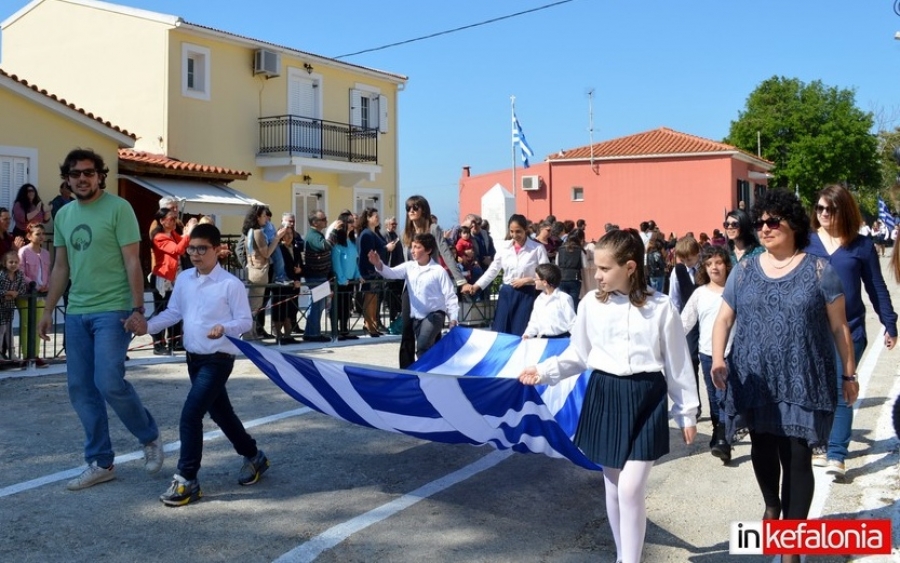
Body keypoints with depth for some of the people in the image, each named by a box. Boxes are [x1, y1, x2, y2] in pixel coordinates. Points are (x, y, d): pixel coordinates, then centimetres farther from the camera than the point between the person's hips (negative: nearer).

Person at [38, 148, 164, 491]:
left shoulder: (118, 208, -7)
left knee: (109, 383, -14)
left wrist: (137, 308, -16)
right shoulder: (63, 215, 12)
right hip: (76, 313, 7)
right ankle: (100, 463, 17)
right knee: (81, 390, 7)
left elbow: (132, 262, -10)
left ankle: (150, 437, 12)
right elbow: (60, 267, 18)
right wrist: (48, 311, 16)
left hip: (112, 310, -7)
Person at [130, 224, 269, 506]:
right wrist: (148, 326, -5)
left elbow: (246, 321, -12)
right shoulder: (183, 279, 5)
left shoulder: (231, 284, -14)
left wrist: (224, 328, -31)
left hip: (218, 359, -7)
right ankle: (253, 456, 40)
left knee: (190, 415, -14)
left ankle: (187, 480, -4)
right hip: (194, 358, 8)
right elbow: (173, 312, 11)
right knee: (220, 413, 20)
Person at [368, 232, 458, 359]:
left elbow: (450, 296, -7)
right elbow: (392, 273, -11)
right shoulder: (409, 266, 4)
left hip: (434, 314, -5)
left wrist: (453, 319, -12)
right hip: (416, 317, 5)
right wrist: (379, 265, -32)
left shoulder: (438, 270, -9)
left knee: (423, 347, -25)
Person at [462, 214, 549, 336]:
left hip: (526, 294, -4)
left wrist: (527, 280, -14)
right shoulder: (504, 246, 5)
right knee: (499, 332, 4)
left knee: (521, 334, -2)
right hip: (506, 293, 4)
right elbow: (493, 269, 10)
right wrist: (476, 286, 3)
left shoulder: (537, 248, -6)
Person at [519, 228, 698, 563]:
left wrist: (686, 412, 4)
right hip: (604, 396, 3)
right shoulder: (591, 305, 0)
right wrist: (544, 371, -4)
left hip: (645, 400, -3)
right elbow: (578, 355, 9)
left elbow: (677, 364, 1)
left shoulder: (660, 307, -5)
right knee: (613, 486, 11)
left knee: (631, 489, -8)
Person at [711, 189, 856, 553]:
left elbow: (838, 327, 2)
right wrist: (718, 359, -12)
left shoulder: (818, 270, -2)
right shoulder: (744, 270, 5)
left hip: (802, 382, -3)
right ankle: (772, 506, 44)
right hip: (755, 381, 3)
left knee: (797, 458, -1)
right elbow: (723, 319, 4)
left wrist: (849, 374, 4)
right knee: (762, 450, 16)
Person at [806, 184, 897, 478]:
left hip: (849, 330, -1)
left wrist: (889, 324, 6)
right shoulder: (806, 242, 0)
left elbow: (876, 288, 5)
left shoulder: (862, 245, -1)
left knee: (841, 391, -3)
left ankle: (836, 456, -1)